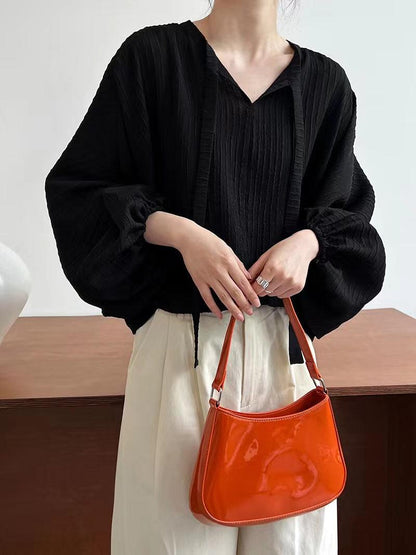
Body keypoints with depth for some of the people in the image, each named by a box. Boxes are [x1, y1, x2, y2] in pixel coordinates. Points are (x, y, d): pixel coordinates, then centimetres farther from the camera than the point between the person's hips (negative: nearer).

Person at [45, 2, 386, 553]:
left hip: (285, 341, 3)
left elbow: (347, 209, 14)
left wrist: (307, 241, -8)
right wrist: (178, 230, -15)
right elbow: (77, 186, -1)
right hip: (182, 339, -3)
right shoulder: (152, 55, -1)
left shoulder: (325, 82, 8)